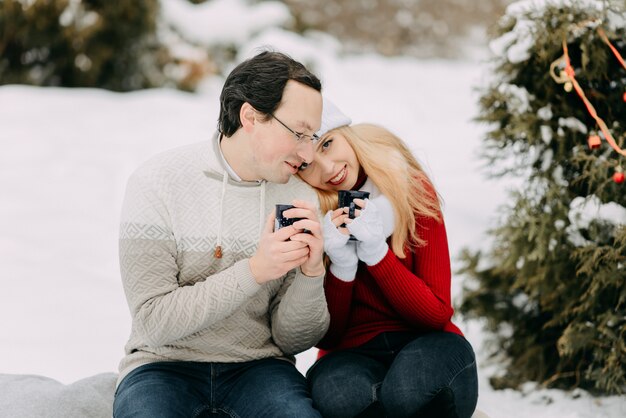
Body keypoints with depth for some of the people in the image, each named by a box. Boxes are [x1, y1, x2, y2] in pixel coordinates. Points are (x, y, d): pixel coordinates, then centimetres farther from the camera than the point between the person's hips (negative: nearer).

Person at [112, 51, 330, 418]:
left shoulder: (301, 199, 1)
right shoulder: (157, 183, -9)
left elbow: (292, 341, 2)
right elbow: (155, 321, -15)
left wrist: (311, 273, -17)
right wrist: (253, 271, -23)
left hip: (257, 367, 2)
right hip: (165, 364, -2)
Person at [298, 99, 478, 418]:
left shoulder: (411, 189, -5)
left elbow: (436, 313, -7)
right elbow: (325, 336, -3)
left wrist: (375, 250, -19)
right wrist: (342, 267, -20)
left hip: (427, 345, 0)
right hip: (352, 355, 0)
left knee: (409, 392, -36)